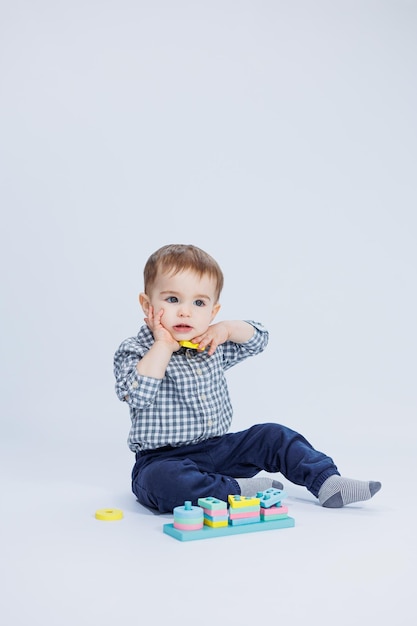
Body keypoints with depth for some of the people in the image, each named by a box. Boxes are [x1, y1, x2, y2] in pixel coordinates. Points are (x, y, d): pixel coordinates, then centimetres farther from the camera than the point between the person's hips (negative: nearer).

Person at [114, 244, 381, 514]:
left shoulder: (213, 347, 7)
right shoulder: (134, 350, -10)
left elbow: (258, 338, 14)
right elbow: (136, 394, -27)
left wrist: (227, 328, -6)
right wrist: (163, 345, -25)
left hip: (219, 450, 6)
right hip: (164, 459, -6)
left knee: (273, 436, 1)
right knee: (162, 480, -39)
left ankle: (327, 482, 4)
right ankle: (238, 490, -27)